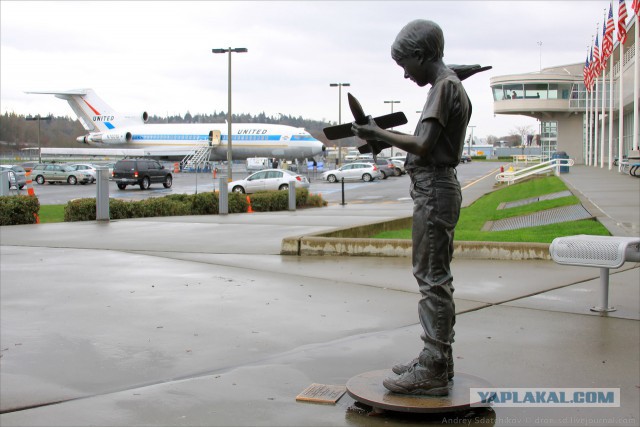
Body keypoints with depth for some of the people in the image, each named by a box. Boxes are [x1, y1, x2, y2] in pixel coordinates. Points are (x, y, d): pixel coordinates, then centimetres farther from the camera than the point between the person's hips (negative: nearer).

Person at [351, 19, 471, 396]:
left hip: (434, 190, -11)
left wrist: (380, 134, -10)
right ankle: (438, 360, 23)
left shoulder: (445, 86, -12)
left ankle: (433, 371, -5)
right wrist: (388, 137, 11)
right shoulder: (451, 87, 20)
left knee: (433, 278, -9)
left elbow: (423, 147, -20)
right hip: (439, 186, 11)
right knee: (437, 277, 14)